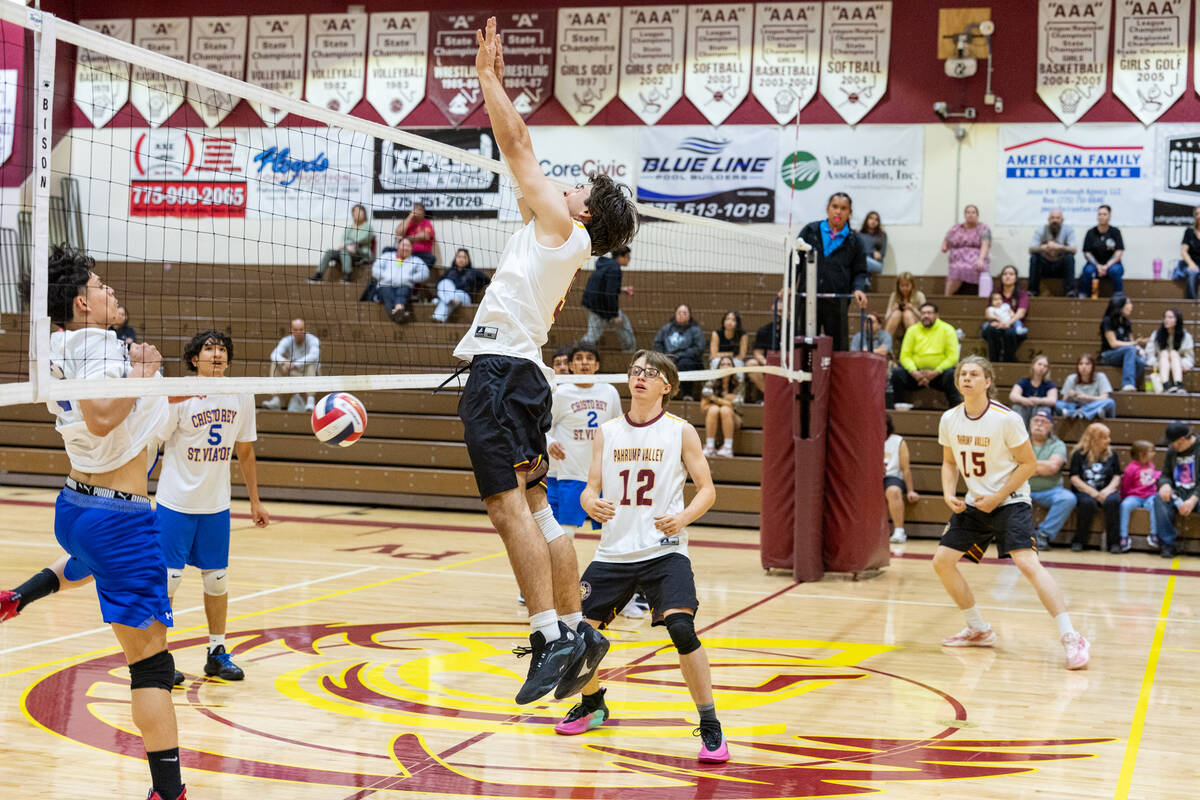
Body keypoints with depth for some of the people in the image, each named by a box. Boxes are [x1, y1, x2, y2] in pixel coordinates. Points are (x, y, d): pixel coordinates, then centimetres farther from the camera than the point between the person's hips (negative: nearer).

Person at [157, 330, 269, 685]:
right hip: (175, 502, -4)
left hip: (217, 506, 4)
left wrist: (254, 501, 14)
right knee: (167, 578, -2)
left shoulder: (241, 397, 1)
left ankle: (217, 653, 23)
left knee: (217, 579, 9)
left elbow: (245, 452, 12)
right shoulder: (179, 397, -13)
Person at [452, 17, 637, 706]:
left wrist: (488, 76, 8)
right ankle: (576, 629, 13)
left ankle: (552, 638, -18)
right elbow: (521, 150, 26)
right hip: (521, 371, 10)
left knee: (509, 506, -14)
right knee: (535, 507, 11)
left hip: (501, 368, -10)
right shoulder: (566, 244, 19)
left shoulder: (559, 224, -2)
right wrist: (495, 81, 28)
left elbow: (517, 145, -1)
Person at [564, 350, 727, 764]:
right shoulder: (607, 432, 8)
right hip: (613, 552, 4)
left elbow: (707, 489, 0)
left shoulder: (680, 432, -1)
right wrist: (592, 503, -15)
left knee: (681, 628, -24)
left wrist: (683, 517, -19)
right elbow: (590, 488, 9)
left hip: (664, 551, -4)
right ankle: (592, 704, 33)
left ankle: (710, 727, -10)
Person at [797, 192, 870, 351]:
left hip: (837, 303, 0)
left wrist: (859, 289, -10)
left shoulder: (853, 241, 8)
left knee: (839, 347, 2)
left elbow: (860, 271, 10)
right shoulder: (810, 231, 7)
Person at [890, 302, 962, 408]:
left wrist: (935, 373, -18)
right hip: (917, 373, 2)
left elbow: (953, 357, -6)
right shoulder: (913, 330, 10)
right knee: (897, 373, -24)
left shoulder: (947, 330, 2)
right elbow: (905, 355, 3)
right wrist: (914, 372, -16)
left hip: (939, 373, -2)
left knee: (951, 374, -34)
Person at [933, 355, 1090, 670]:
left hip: (1009, 501, -7)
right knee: (942, 561, 3)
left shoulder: (1006, 419, -17)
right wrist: (949, 493, -5)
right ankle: (979, 630, 20)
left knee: (1027, 562, -24)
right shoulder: (949, 420, -1)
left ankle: (1071, 638, -22)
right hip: (974, 503, 7)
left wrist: (997, 498, -15)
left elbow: (1029, 464, -10)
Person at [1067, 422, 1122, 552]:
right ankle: (1078, 541, -19)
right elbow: (1074, 478, -4)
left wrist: (1108, 490, -15)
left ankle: (1113, 541, -22)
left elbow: (1117, 477, 6)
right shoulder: (1079, 454, 2)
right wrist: (1093, 493, -15)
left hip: (1105, 491, 2)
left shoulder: (1112, 455, 10)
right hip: (1083, 492, -2)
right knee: (1087, 502, -37)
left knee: (1113, 501, -33)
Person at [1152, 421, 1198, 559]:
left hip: (1196, 494, -5)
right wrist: (1165, 484, -11)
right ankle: (1169, 544, -25)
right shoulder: (1172, 452, 9)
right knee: (1160, 498, -26)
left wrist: (1193, 500, -27)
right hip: (1179, 493, 5)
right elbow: (1165, 475, 15)